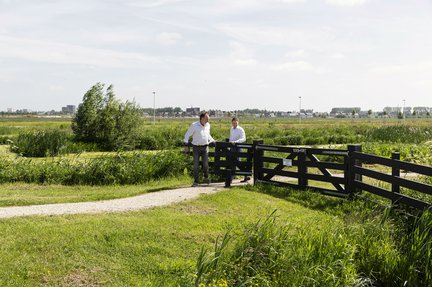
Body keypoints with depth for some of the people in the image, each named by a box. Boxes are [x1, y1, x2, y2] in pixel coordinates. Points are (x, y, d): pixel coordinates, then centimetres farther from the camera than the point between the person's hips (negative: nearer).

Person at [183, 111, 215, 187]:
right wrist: (185, 141, -10)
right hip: (196, 147, -3)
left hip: (205, 147, 3)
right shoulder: (194, 125, -8)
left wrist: (212, 141, 22)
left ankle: (206, 177, 24)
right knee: (196, 165, -1)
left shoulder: (208, 125, 8)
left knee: (205, 164, 2)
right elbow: (188, 134, 0)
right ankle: (196, 181, 6)